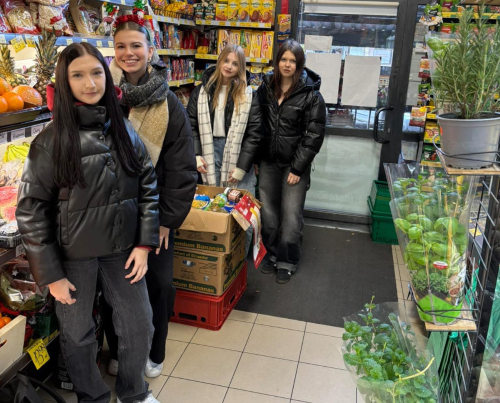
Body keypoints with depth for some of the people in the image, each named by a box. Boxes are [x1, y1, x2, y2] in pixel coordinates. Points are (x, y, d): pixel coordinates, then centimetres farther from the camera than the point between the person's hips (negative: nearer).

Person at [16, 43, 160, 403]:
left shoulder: (124, 130, 1)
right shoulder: (51, 141, -10)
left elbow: (148, 187, 4)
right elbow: (31, 210, -8)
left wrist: (144, 242, -3)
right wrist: (50, 274, -8)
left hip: (122, 249, 3)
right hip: (73, 255, -2)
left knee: (139, 326, 12)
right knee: (77, 335, 13)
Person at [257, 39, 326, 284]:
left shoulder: (311, 95, -9)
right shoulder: (265, 88, 4)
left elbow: (314, 135, -10)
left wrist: (297, 168, -13)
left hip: (295, 165, -4)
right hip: (268, 162, 4)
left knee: (291, 215, 1)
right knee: (268, 213, 12)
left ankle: (287, 261, 20)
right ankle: (273, 254, 32)